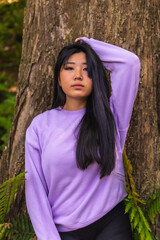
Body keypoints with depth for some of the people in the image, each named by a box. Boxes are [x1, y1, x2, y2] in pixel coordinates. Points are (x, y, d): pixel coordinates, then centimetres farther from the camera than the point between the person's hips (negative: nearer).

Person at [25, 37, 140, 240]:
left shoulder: (109, 114, -1)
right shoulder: (40, 126, -1)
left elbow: (130, 61, -10)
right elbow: (35, 187, -2)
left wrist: (88, 43, 2)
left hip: (111, 223, 0)